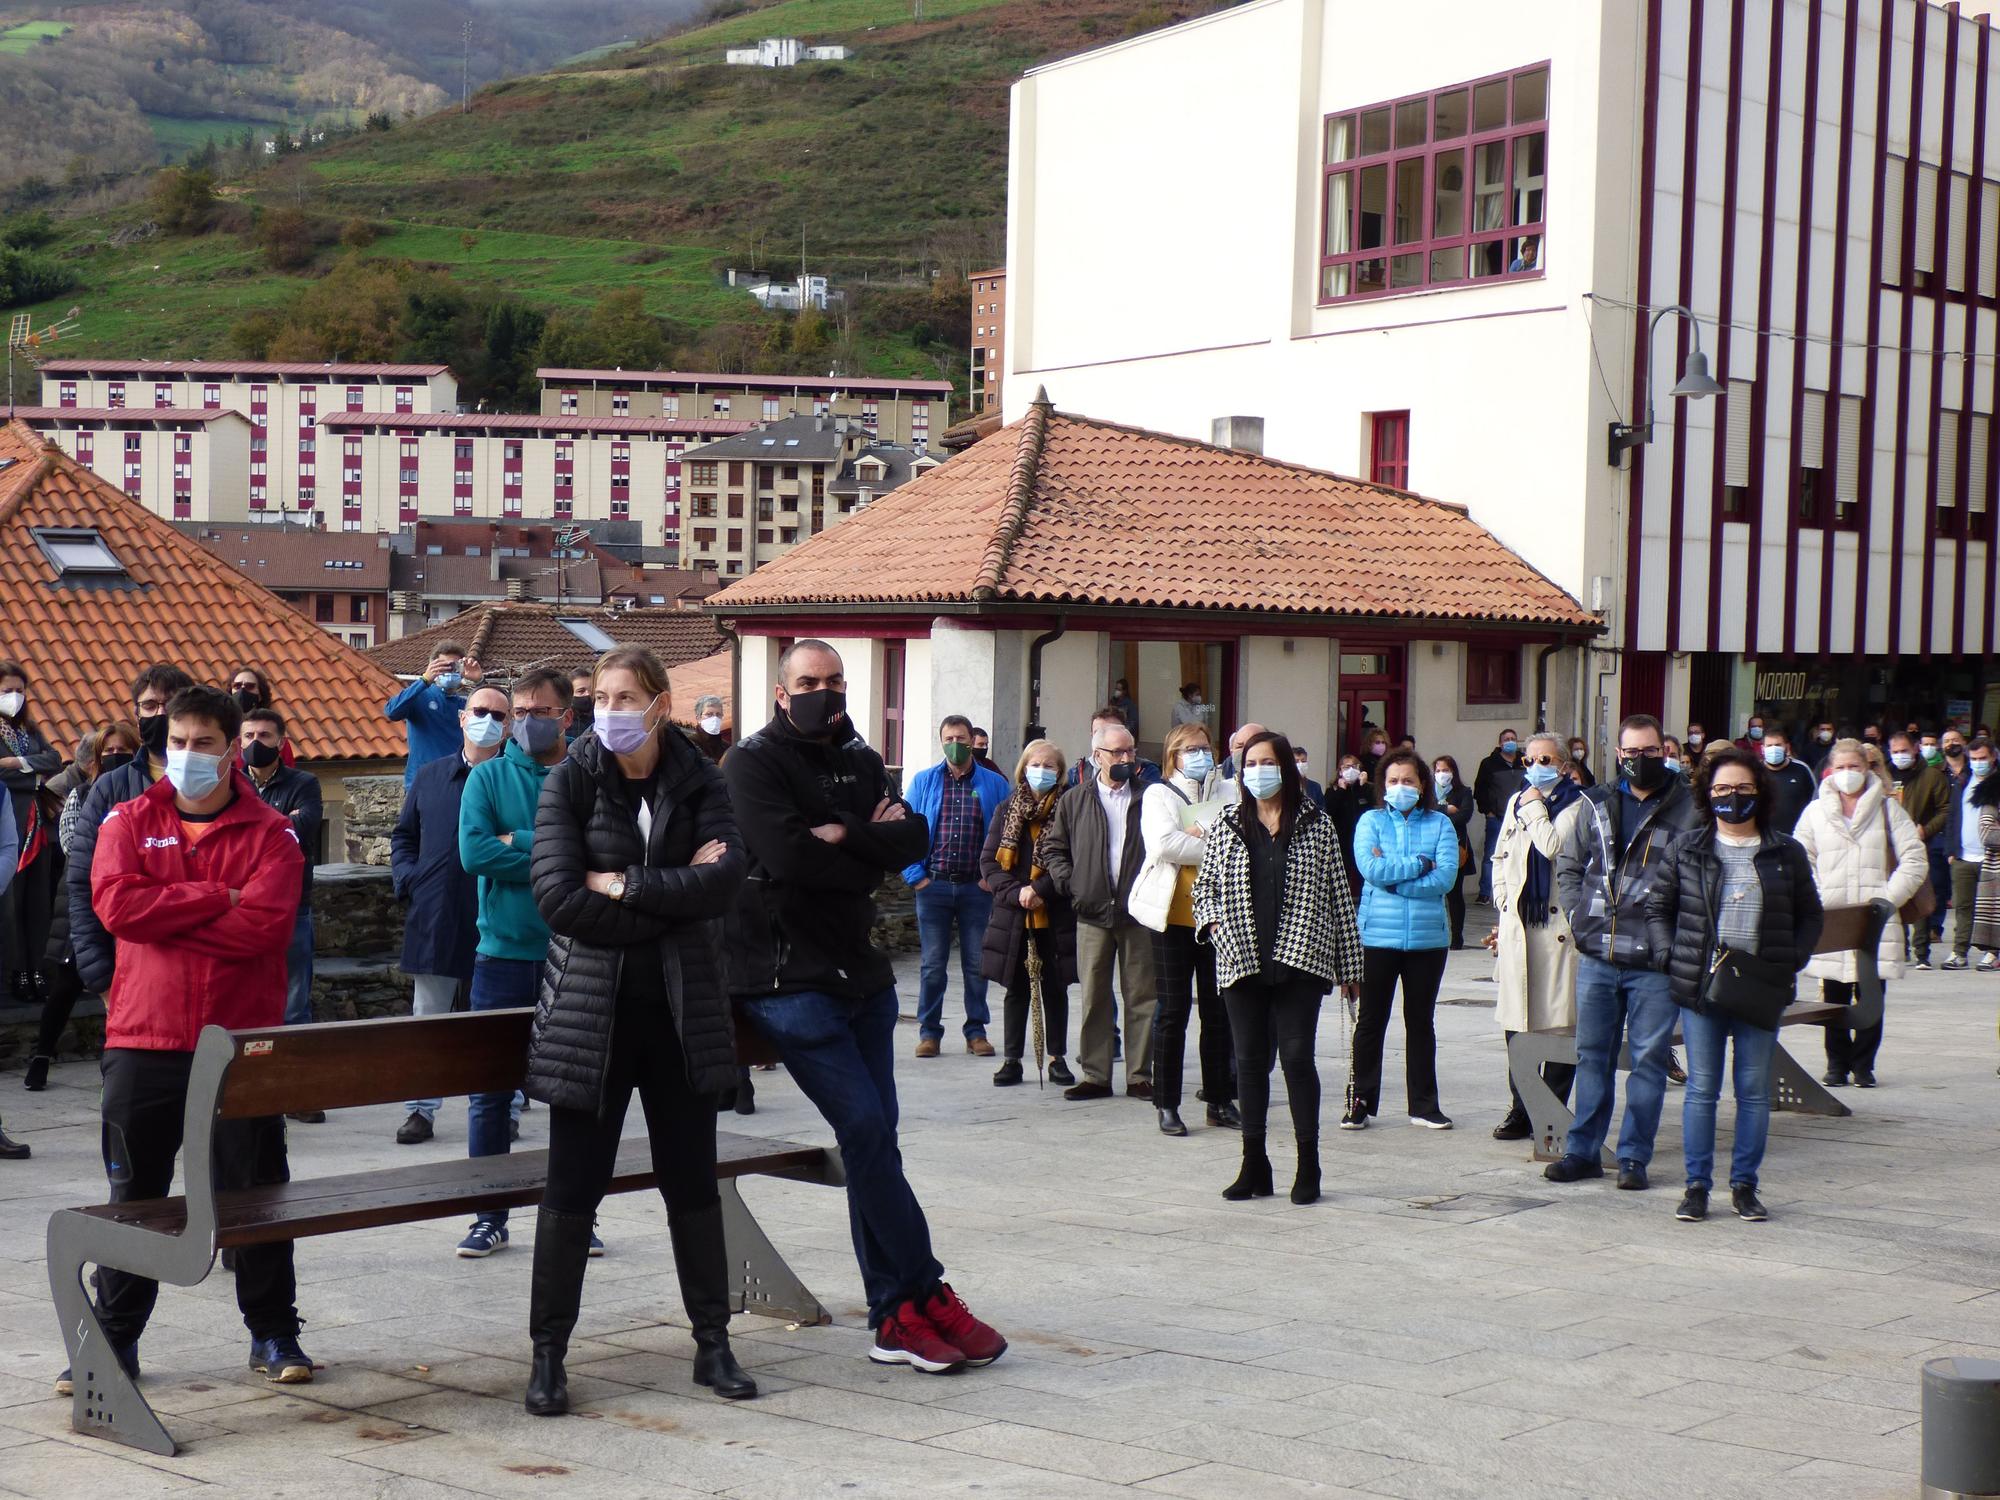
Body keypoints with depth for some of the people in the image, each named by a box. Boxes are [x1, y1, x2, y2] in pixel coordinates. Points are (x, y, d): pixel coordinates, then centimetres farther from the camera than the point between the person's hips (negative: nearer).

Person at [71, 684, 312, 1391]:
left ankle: (273, 1333, 19)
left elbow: (264, 925, -15)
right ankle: (114, 1340, 16)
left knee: (256, 1193, 7)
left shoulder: (269, 833, 1)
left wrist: (163, 920, -12)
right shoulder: (130, 821, 7)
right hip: (143, 1041, 1)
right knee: (133, 1197, 7)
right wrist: (217, 898, -12)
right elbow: (115, 902, -12)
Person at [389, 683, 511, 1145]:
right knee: (429, 1019, 9)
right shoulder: (430, 778, 11)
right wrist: (408, 879, 4)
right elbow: (403, 836, 18)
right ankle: (421, 1109, 16)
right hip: (436, 921, 3)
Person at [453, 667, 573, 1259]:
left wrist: (517, 844, -15)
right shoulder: (488, 777, 3)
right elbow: (474, 853, -11)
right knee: (490, 1091, 3)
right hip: (503, 952, 0)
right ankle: (490, 1216, 13)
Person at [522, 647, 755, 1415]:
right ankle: (548, 1353, 11)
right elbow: (558, 899, -14)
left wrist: (620, 885, -16)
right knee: (573, 1185, 1)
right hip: (590, 1006, -2)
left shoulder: (699, 782, 2)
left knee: (692, 1180, 8)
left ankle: (713, 1344, 20)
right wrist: (674, 895, -13)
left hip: (682, 1008, 2)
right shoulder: (571, 780, -3)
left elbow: (724, 881, -13)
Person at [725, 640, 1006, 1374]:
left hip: (861, 970, 7)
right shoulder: (754, 763, -6)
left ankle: (896, 1318, 9)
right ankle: (925, 1295, -6)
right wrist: (870, 854, -7)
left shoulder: (861, 761, 15)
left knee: (873, 1135, 6)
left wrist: (848, 835, -16)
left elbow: (913, 837, 0)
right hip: (787, 976, -7)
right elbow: (788, 855, -20)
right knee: (866, 1129, -13)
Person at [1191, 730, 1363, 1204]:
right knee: (1249, 1060, 6)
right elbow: (1203, 885, 16)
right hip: (1242, 962, 3)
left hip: (1299, 961, -3)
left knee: (1296, 1055, -7)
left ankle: (1308, 1163, 3)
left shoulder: (1315, 825, 3)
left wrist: (1348, 964, 4)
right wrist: (1213, 922, -6)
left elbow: (1337, 895, 5)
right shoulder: (1225, 827, 9)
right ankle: (1254, 1165, 13)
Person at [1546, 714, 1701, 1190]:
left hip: (1654, 964, -4)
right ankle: (1583, 1151, 19)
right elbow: (1567, 864, 19)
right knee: (1593, 1055, 10)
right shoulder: (1597, 804, 11)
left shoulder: (1689, 811, -2)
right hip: (1596, 957, 4)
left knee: (1648, 1058, 2)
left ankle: (1634, 1156, 10)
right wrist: (1577, 914, 5)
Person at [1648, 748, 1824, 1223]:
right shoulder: (1686, 850, 5)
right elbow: (1657, 909, 10)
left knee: (1755, 1091, 5)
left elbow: (1811, 916, 11)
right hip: (1699, 988, 0)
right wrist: (1671, 956, -5)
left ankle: (1744, 1185, 15)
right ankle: (1697, 1185, 9)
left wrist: (1790, 962, -3)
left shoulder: (1786, 853, 5)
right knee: (1701, 1088, 3)